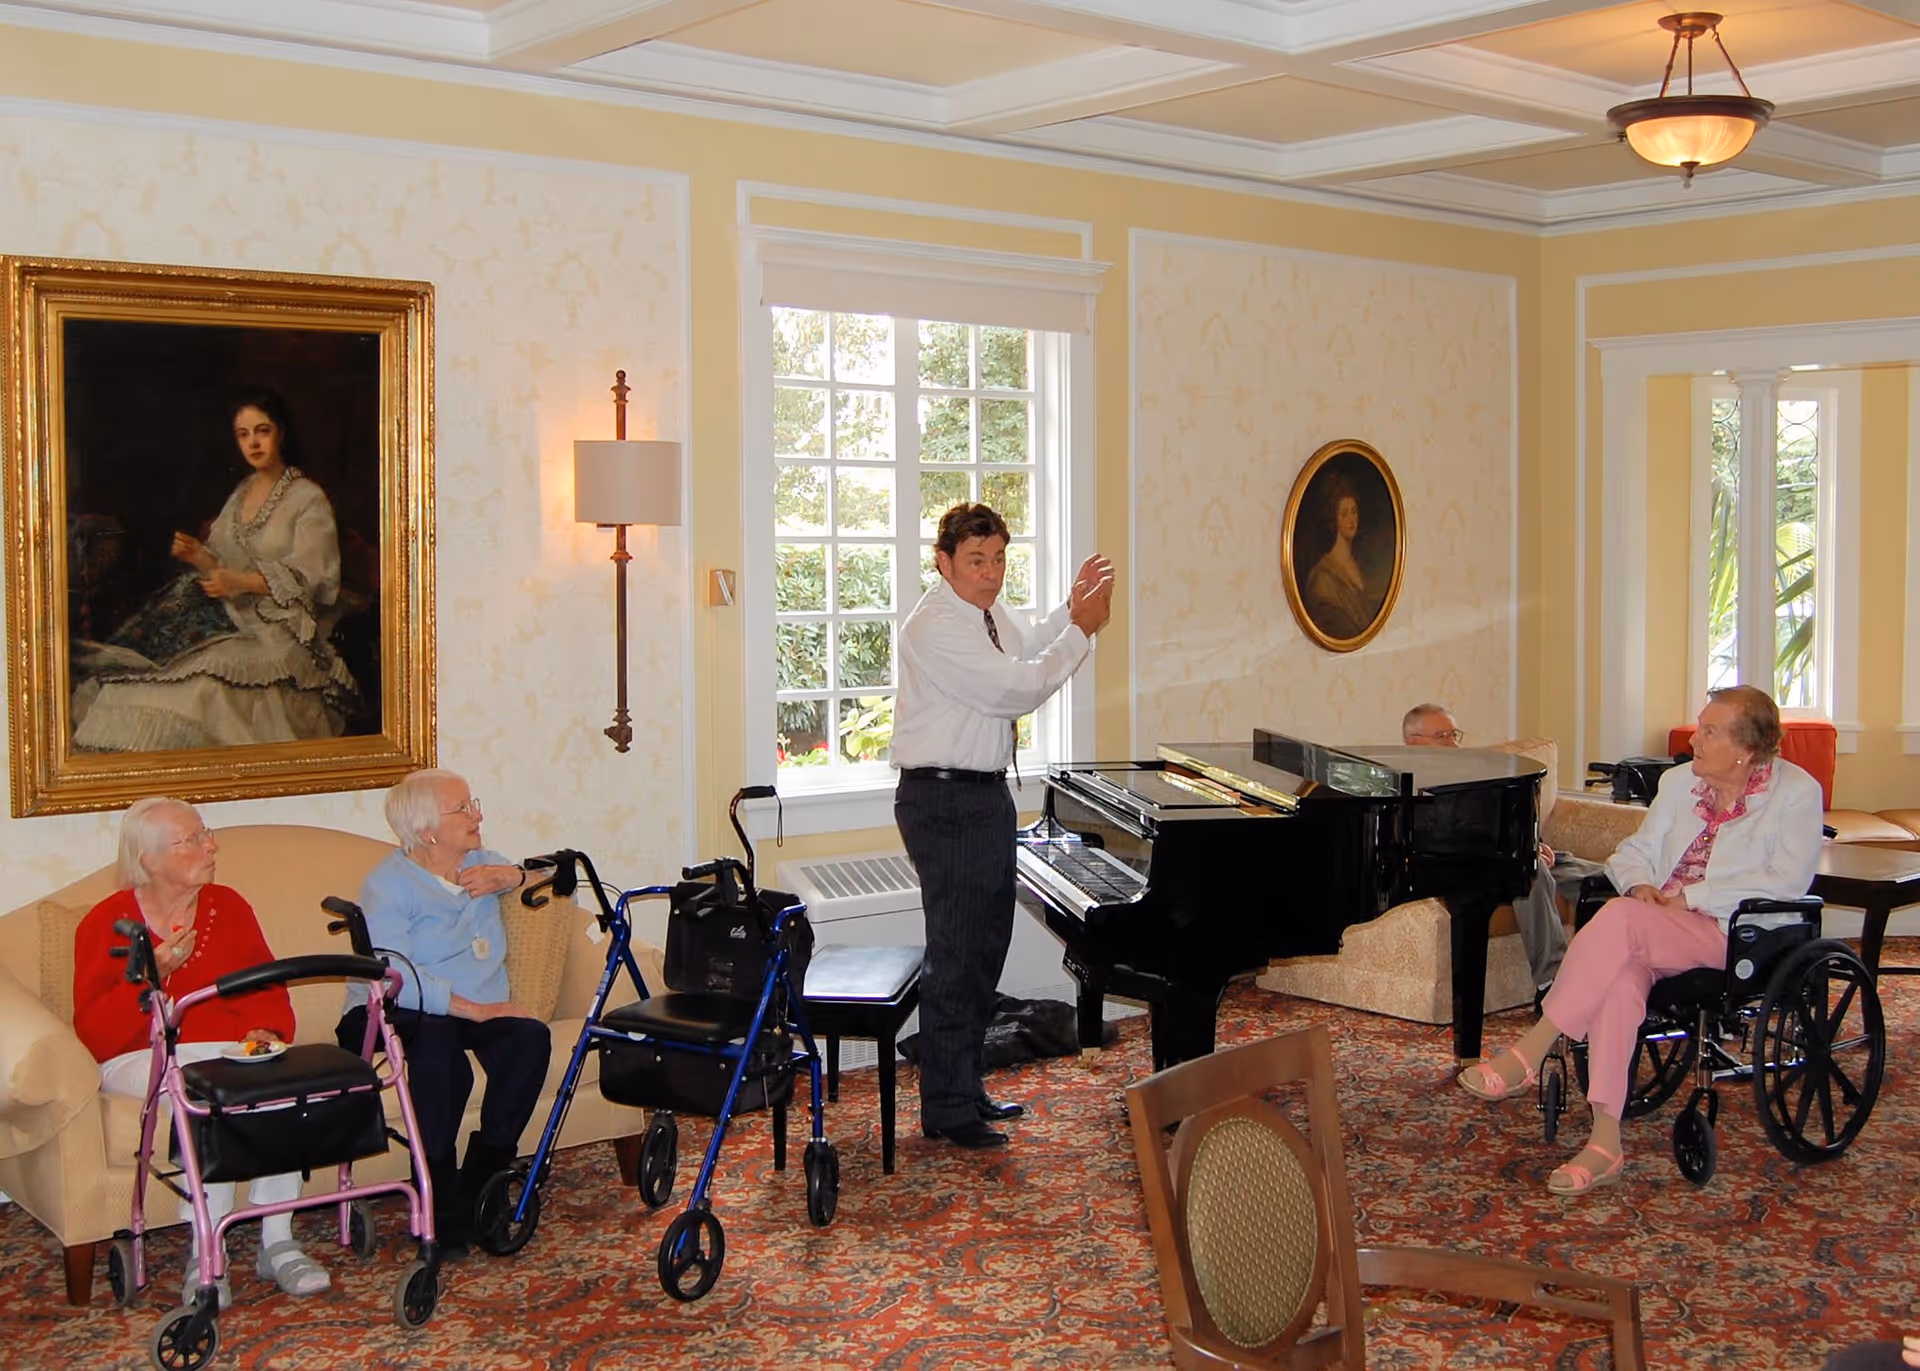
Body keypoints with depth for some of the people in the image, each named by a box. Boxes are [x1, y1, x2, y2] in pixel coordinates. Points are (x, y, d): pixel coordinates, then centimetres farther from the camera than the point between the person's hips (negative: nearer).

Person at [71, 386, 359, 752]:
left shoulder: (308, 499, -3)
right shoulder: (241, 493, 18)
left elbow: (307, 576, -10)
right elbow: (226, 564, 17)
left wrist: (240, 581, -19)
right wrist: (198, 556, -5)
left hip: (279, 630, -6)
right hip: (234, 618, 6)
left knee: (213, 678, -30)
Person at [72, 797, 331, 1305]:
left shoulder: (228, 906, 13)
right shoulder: (105, 924, 2)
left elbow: (269, 991, 11)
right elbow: (93, 1033, -6)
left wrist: (262, 1030, -12)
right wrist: (152, 973, -18)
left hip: (230, 1050, 3)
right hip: (142, 1059, -3)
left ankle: (278, 1243, -22)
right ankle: (204, 1253, -28)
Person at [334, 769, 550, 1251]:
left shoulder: (481, 865, 16)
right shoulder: (390, 882, -6)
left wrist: (516, 877, 1)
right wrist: (472, 1008, -26)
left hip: (479, 1011, 6)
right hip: (390, 1014, -5)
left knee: (531, 1038, -27)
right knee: (437, 1039, -39)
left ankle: (477, 1188, -18)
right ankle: (438, 1198, -28)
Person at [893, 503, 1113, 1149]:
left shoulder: (990, 613, 8)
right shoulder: (935, 626, -20)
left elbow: (1027, 647, 30)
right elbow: (1018, 690, -24)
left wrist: (1071, 609, 12)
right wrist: (1081, 629, -15)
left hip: (987, 793, 10)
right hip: (945, 800, -10)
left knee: (986, 948, 16)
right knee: (957, 954, -5)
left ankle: (966, 1089, 29)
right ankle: (947, 1109, 5)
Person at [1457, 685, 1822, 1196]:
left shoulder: (1797, 793, 0)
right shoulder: (1680, 781, 17)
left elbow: (1787, 881, -12)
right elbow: (1635, 850, 20)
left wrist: (1690, 897, -15)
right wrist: (1640, 885, -5)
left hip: (1732, 935, -4)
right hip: (1658, 930, 5)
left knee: (1621, 918, -34)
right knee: (1620, 974, -34)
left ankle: (1529, 1052, -30)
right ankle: (1605, 1142, -37)